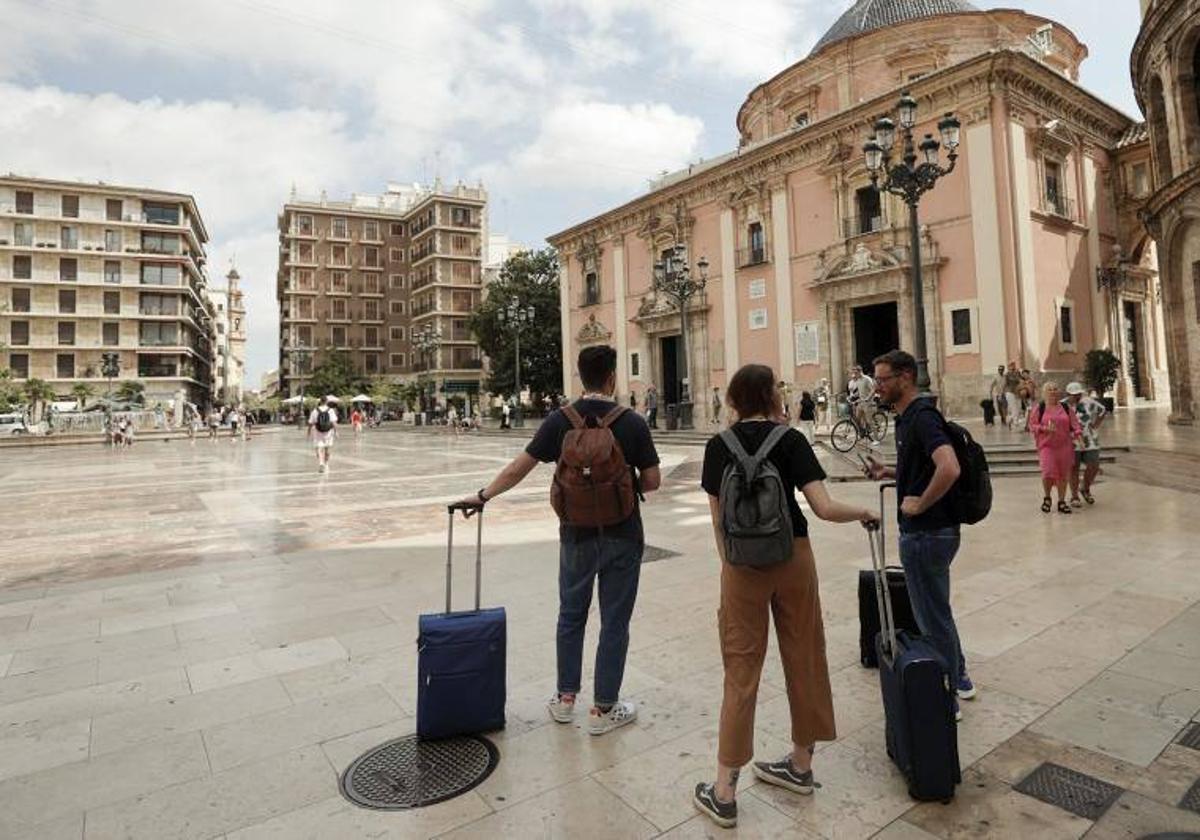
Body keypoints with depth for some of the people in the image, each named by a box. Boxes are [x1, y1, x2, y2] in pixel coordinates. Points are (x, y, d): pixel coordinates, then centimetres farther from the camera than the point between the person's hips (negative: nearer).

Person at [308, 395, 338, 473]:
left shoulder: (315, 411, -3)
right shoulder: (330, 410, -4)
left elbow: (311, 423, 0)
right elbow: (334, 422, -12)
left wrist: (309, 433, 10)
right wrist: (336, 432, -10)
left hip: (318, 432, -1)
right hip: (328, 432, 1)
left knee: (319, 449, -1)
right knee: (327, 449, 15)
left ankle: (321, 463, -25)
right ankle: (326, 465, 27)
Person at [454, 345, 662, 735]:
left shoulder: (560, 420, -6)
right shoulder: (632, 422, -11)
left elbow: (519, 467, -2)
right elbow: (652, 480, -7)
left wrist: (483, 496, 11)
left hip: (577, 534, 2)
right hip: (622, 536, -2)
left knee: (571, 615, 19)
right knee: (614, 621, 10)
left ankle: (565, 698, 31)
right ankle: (604, 709, 20)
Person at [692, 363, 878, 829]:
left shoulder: (718, 446, -1)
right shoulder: (791, 440, -6)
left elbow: (718, 519, 1)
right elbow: (824, 508, -12)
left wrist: (727, 564, 11)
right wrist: (864, 512, 6)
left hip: (742, 563, 0)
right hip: (792, 558, 0)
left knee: (741, 671, 7)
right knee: (803, 657, 18)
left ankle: (723, 793, 14)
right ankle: (801, 764, 36)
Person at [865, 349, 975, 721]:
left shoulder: (922, 417, -20)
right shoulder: (906, 417, 10)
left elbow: (949, 468, -35)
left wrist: (919, 503, -23)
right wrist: (887, 472, 8)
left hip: (926, 533, -10)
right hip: (926, 531, 10)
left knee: (932, 616, 4)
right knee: (935, 609, 24)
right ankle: (958, 680, 42)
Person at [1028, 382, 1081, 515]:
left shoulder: (1066, 408, 8)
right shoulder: (1039, 408, 1)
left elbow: (1074, 424, 9)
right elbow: (1032, 425, 0)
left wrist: (1078, 434, -7)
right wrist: (1044, 429, -16)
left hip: (1064, 446, 3)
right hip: (1046, 445, -3)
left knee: (1063, 474, 6)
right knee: (1048, 472, -13)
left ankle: (1062, 501, 19)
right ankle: (1046, 497, 11)